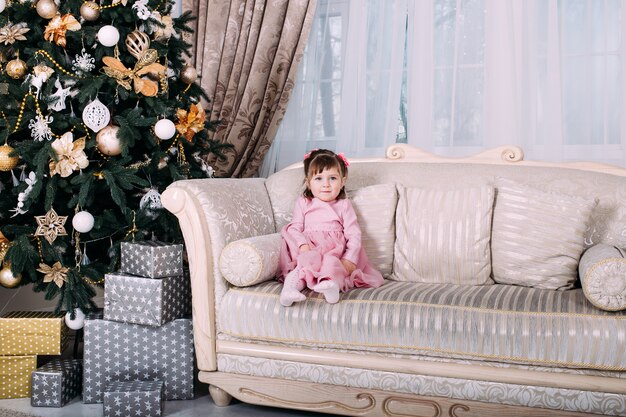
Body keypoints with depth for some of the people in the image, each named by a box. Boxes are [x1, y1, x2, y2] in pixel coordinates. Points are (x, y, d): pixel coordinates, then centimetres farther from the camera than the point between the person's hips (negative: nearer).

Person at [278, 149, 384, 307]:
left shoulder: (344, 205, 16)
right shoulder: (303, 203, 19)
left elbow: (354, 234, 5)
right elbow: (295, 227, 5)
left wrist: (350, 259, -14)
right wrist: (303, 245, -18)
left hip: (335, 249, -1)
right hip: (309, 248, 1)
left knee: (332, 263, -34)